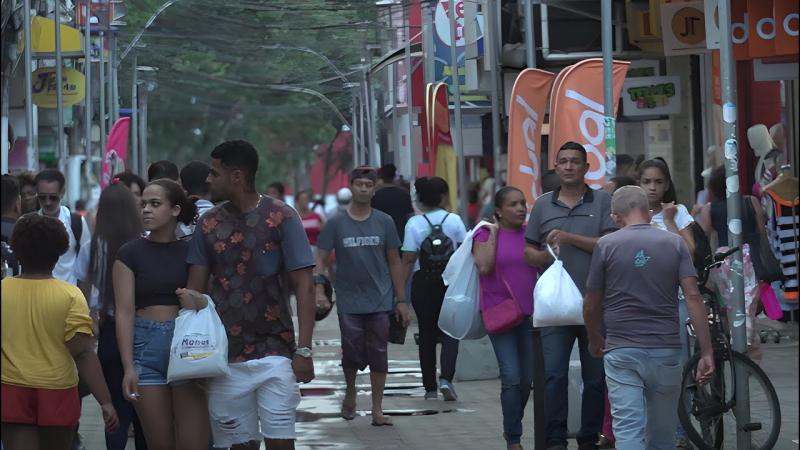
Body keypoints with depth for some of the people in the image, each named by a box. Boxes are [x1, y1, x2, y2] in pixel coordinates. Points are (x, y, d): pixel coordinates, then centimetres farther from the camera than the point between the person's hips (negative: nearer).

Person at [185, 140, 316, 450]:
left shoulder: (281, 218, -3)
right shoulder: (209, 223, 7)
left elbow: (303, 286, -5)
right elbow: (195, 288, 7)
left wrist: (304, 349, -13)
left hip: (274, 352, -3)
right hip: (225, 355, 3)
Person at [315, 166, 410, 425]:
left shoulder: (384, 223, 4)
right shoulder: (336, 224, 1)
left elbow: (395, 263, 8)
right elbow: (321, 260, 0)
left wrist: (401, 300, 5)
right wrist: (319, 289, -16)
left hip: (380, 302, 1)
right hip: (349, 303, -1)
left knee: (378, 356, 1)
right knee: (352, 354, 1)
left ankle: (377, 410, 7)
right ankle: (350, 392, 30)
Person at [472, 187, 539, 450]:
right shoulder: (485, 234, -1)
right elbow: (484, 266, -16)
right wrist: (494, 233, -11)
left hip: (530, 314, 4)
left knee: (527, 378, 10)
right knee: (511, 376, -11)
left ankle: (511, 426, 32)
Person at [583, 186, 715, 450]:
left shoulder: (606, 245, -1)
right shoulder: (674, 244, 3)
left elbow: (591, 305, 5)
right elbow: (693, 296, -7)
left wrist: (595, 340, 24)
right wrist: (706, 352, -6)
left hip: (621, 351, -2)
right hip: (665, 350, 2)